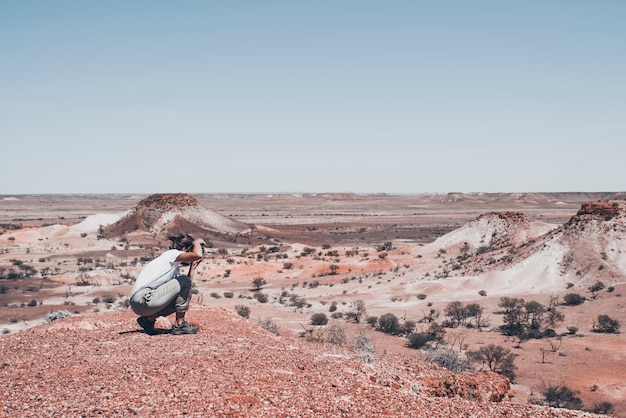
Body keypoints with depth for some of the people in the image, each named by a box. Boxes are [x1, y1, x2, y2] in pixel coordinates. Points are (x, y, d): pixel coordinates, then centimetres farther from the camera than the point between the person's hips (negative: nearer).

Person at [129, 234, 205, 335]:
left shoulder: (175, 267, 24)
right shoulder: (172, 254, -5)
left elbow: (185, 288, 16)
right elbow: (198, 255, -20)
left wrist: (193, 267, 19)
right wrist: (197, 242, 1)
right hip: (142, 299, -10)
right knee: (184, 281, -9)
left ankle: (149, 319, 11)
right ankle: (180, 325, -4)